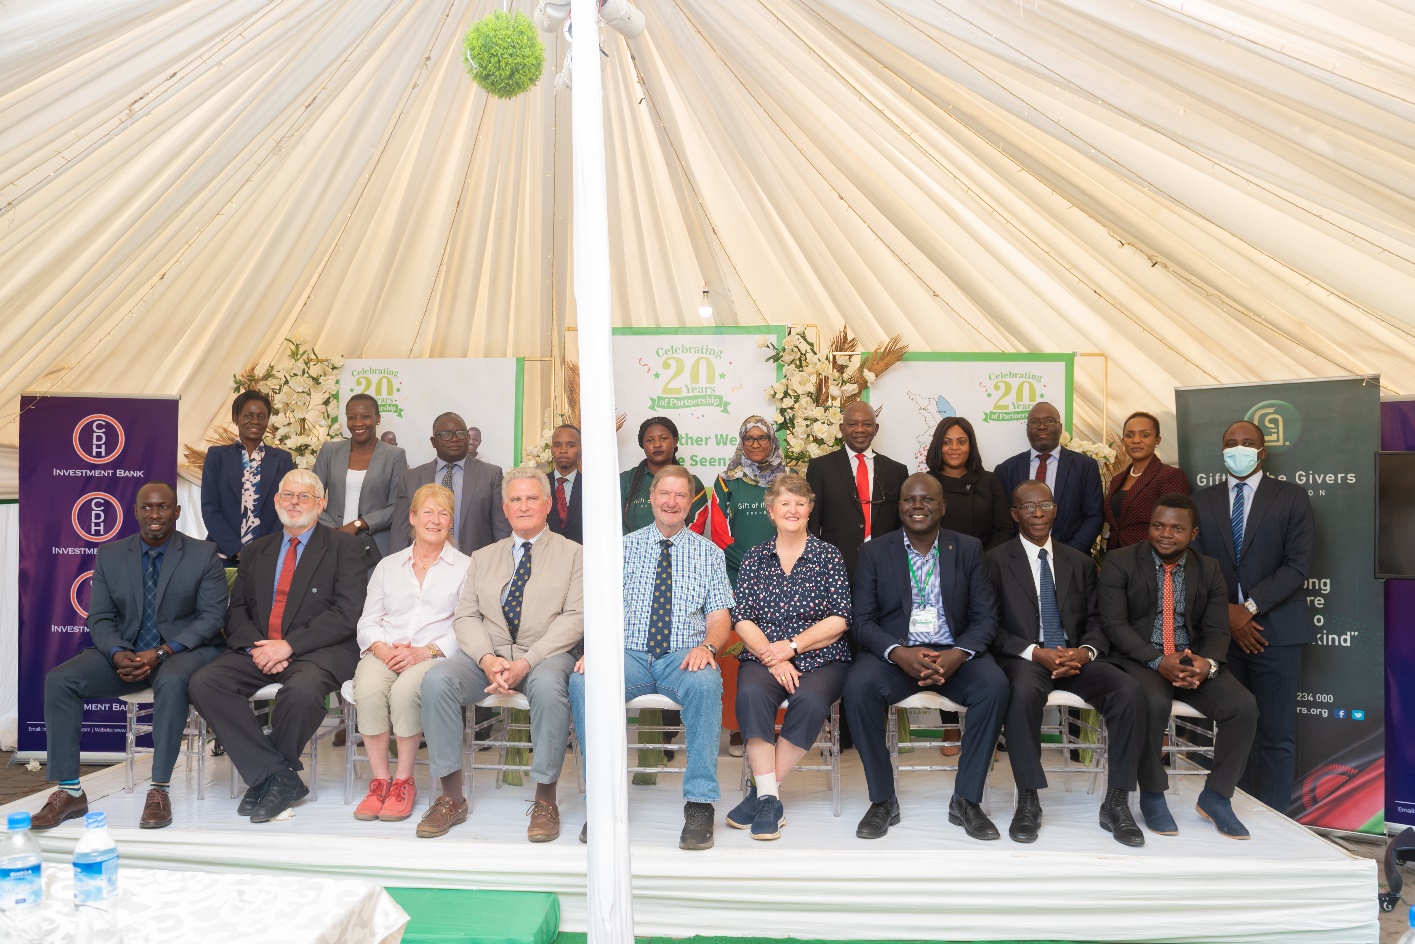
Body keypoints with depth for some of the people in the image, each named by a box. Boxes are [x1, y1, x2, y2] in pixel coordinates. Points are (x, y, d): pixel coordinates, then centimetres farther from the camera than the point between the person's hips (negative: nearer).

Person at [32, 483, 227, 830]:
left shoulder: (203, 554, -4)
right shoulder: (110, 556, 7)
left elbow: (212, 617, -9)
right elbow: (99, 619, 5)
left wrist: (161, 653, -21)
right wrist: (118, 654, -17)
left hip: (185, 650, -4)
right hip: (125, 653, 4)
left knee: (171, 681, -38)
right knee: (58, 680, -18)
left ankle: (159, 791, -29)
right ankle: (69, 791, -11)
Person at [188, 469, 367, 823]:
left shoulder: (343, 547, 3)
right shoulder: (256, 551, 20)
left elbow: (347, 614, -8)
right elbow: (236, 610, 14)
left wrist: (289, 645, -16)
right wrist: (254, 646, -8)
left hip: (316, 652, -5)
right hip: (258, 651, 5)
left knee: (302, 690, -36)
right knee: (203, 682, -21)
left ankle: (265, 777, -8)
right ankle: (276, 775, -17)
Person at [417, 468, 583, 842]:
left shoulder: (572, 553, 7)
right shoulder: (483, 558, 19)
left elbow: (576, 617, -5)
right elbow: (466, 617, 10)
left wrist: (527, 662, -17)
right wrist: (488, 659, -12)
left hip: (546, 654, -3)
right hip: (487, 654, 4)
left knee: (548, 685, -37)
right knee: (436, 681, -25)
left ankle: (545, 799, -21)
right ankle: (451, 797, -15)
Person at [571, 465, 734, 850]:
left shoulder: (709, 552, 13)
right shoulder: (625, 547, 14)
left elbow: (719, 618, 7)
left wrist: (707, 647, -16)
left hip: (684, 657, -1)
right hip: (630, 655, 1)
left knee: (706, 682, -36)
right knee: (582, 681, -30)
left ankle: (700, 802, -27)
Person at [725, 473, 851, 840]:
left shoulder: (828, 556, 6)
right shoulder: (755, 558, 12)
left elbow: (839, 619, -2)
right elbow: (743, 619, 4)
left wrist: (792, 645, -13)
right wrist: (772, 657, -13)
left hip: (820, 658, -1)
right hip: (762, 656, 1)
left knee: (810, 700, -33)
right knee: (751, 693, -31)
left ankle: (763, 791, -18)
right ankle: (769, 799, -24)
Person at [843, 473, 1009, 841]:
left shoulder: (968, 549, 7)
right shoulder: (874, 552, 4)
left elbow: (986, 617, 2)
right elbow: (862, 620, -2)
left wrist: (958, 655, -19)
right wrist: (899, 653, -22)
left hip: (954, 654, 1)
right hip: (894, 654, -1)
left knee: (995, 685, -29)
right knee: (857, 686, -31)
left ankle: (966, 800, -12)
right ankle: (882, 801, -14)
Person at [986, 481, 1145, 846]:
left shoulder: (1080, 563, 17)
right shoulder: (996, 561, 4)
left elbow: (1096, 622, 13)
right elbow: (992, 627, -2)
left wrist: (1085, 651, -10)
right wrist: (1035, 652, -17)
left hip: (1076, 657, 4)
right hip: (1023, 659, -3)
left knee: (1130, 690, -25)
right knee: (1024, 690, -38)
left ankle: (1116, 804, -14)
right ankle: (1028, 802, -24)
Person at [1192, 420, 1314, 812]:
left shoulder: (1291, 497, 4)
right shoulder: (1203, 500, 11)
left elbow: (1298, 566, -5)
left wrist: (1250, 608, -14)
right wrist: (1226, 612, -7)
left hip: (1275, 629, -2)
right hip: (1222, 629, 2)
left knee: (1277, 736, 0)